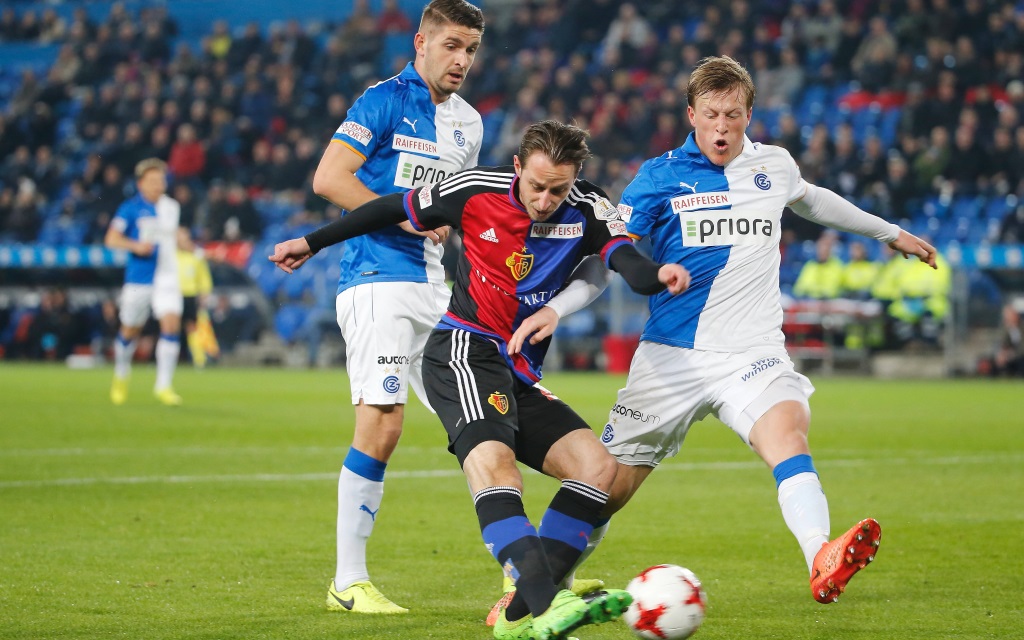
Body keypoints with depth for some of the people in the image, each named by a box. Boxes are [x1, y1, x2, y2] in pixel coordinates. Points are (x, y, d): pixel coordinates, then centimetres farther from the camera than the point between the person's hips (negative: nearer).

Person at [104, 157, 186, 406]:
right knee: (130, 329, 9)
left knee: (171, 323, -16)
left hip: (167, 276, 3)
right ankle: (121, 376, 37)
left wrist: (181, 242, 12)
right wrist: (136, 245, -25)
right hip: (139, 278, -3)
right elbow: (111, 239, -12)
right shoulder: (131, 208, -6)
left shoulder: (172, 207, 9)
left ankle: (163, 385, -14)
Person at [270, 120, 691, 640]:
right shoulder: (478, 191, -7)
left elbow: (628, 262, -21)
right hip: (464, 350, -5)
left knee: (597, 466, -9)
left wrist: (657, 274, -46)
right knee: (493, 465, -30)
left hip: (520, 376, 6)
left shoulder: (586, 210, -3)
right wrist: (312, 243, 16)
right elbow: (394, 209, 8)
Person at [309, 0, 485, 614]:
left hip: (434, 287, 7)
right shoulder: (385, 101, -6)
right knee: (382, 425, -15)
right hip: (378, 280, -7)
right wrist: (405, 214, -18)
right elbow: (329, 179, -15)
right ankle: (349, 581, -7)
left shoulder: (469, 122, 17)